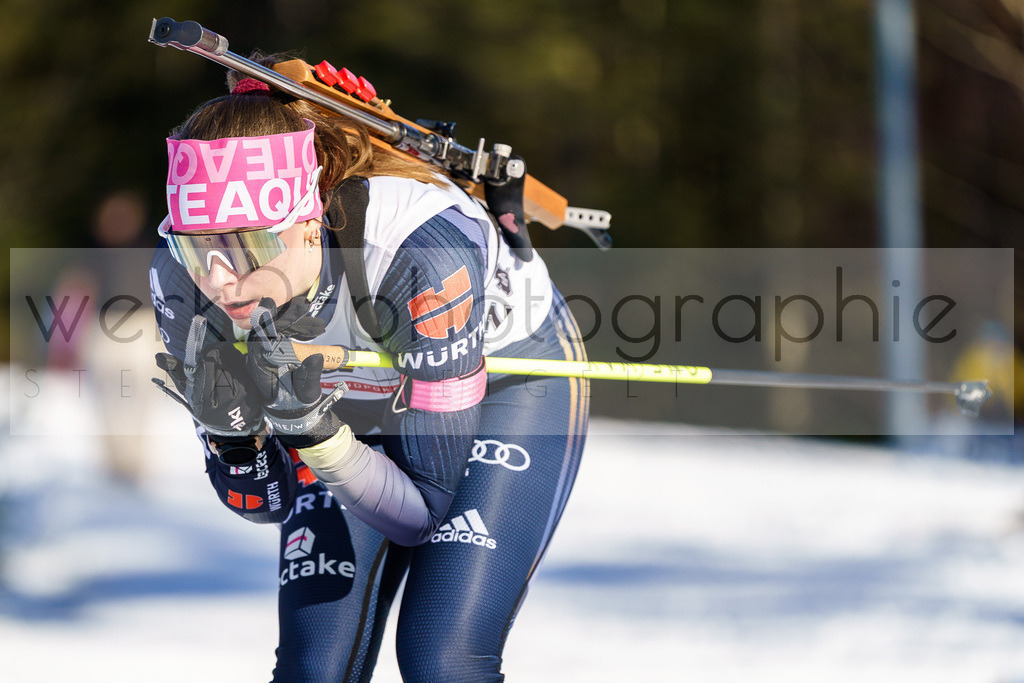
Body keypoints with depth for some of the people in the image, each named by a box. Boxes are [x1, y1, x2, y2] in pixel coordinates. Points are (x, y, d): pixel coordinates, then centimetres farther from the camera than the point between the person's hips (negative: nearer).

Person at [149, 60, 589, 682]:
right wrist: (227, 428, -37)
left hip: (510, 386, -4)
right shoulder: (183, 278, -28)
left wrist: (312, 432, -48)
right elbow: (266, 503, -16)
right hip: (356, 406, 4)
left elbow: (424, 512, -33)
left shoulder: (423, 252, -41)